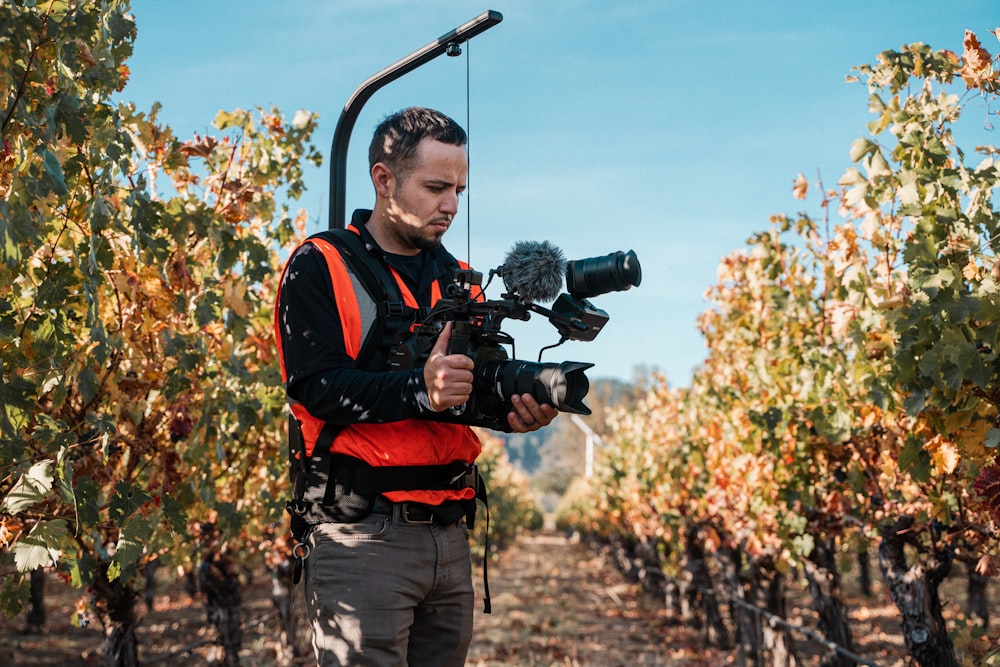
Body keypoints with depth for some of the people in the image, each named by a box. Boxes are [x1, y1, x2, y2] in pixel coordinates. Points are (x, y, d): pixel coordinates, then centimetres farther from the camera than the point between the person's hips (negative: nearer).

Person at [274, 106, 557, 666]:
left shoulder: (458, 279, 17)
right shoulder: (321, 267, -2)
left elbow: (479, 387, 14)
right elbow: (313, 384, -14)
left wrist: (517, 406, -9)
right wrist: (419, 391, -27)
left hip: (450, 536, 6)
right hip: (362, 534, -6)